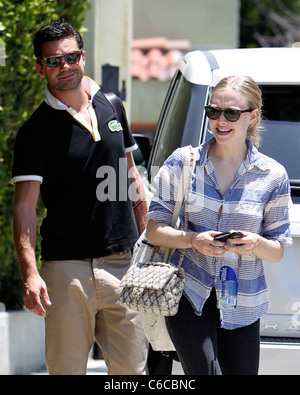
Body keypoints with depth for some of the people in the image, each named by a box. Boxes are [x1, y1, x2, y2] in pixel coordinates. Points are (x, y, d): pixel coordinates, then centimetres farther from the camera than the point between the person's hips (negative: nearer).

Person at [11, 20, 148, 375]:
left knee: (132, 366, 4)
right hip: (67, 269, -4)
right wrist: (29, 273, -22)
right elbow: (24, 206, -10)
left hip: (123, 264, 4)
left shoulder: (111, 107, 11)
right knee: (66, 369, -3)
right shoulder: (35, 131, -5)